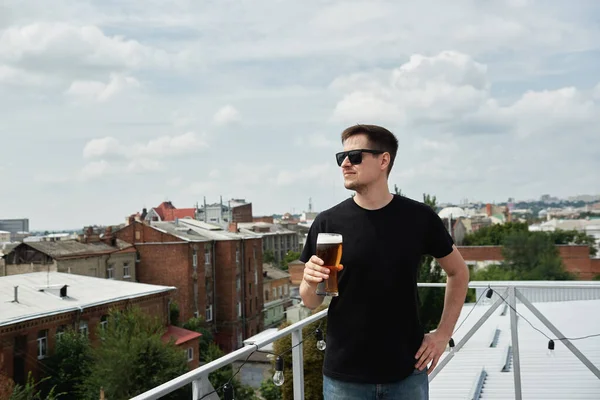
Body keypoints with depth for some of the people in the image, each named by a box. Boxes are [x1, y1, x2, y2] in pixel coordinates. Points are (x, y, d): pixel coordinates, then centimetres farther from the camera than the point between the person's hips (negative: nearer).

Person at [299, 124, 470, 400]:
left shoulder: (419, 218, -5)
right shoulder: (327, 223, -5)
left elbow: (458, 272, 10)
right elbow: (311, 302, 1)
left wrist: (443, 334, 3)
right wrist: (311, 282, -20)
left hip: (407, 372, 0)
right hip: (344, 376, 0)